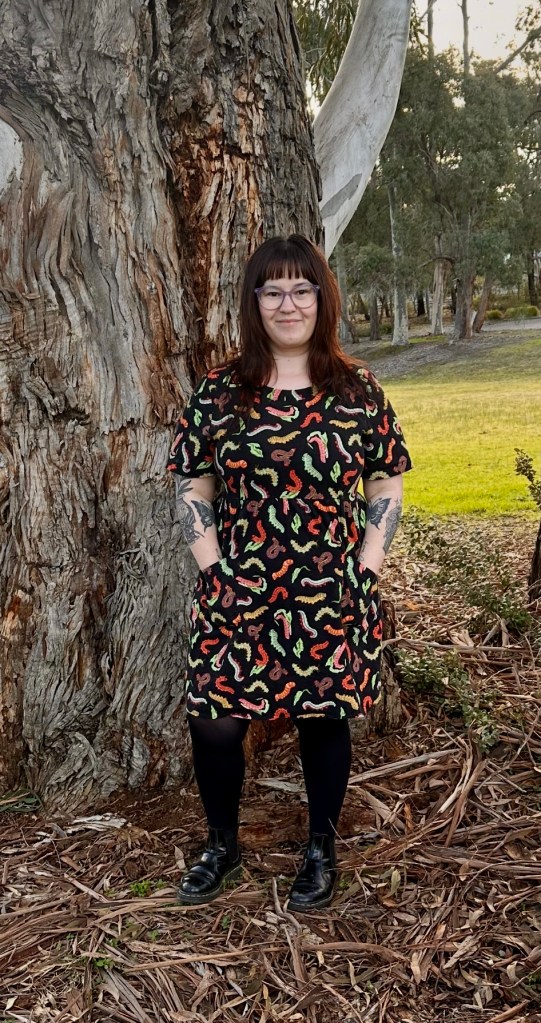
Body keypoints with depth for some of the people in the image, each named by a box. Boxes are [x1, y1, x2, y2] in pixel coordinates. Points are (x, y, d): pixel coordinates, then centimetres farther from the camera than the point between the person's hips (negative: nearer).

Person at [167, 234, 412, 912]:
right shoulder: (218, 393, 0)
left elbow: (387, 483, 6)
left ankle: (321, 851, 36)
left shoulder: (357, 391, 1)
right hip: (238, 597, 0)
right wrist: (215, 570, -3)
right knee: (216, 723, 3)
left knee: (324, 719, 12)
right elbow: (192, 488, 4)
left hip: (332, 599, 0)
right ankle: (222, 847, 31)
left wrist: (365, 569, -2)